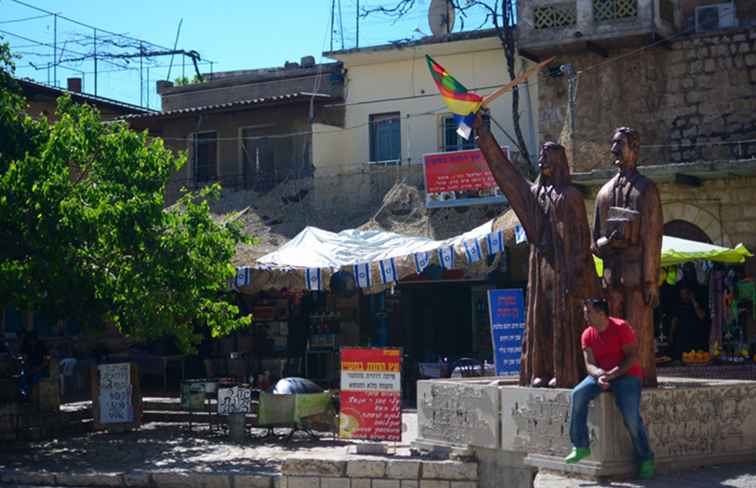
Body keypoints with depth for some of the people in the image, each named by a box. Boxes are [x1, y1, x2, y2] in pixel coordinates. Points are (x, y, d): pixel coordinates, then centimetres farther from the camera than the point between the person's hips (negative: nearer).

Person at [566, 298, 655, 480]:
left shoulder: (621, 327, -11)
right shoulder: (587, 335, 4)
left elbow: (632, 357, -13)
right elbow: (589, 364, -1)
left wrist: (612, 374, -23)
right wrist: (599, 375, -24)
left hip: (626, 375, -5)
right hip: (601, 375, 5)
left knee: (631, 416, -22)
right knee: (578, 394, -22)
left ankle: (646, 460, -2)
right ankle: (580, 447, -16)